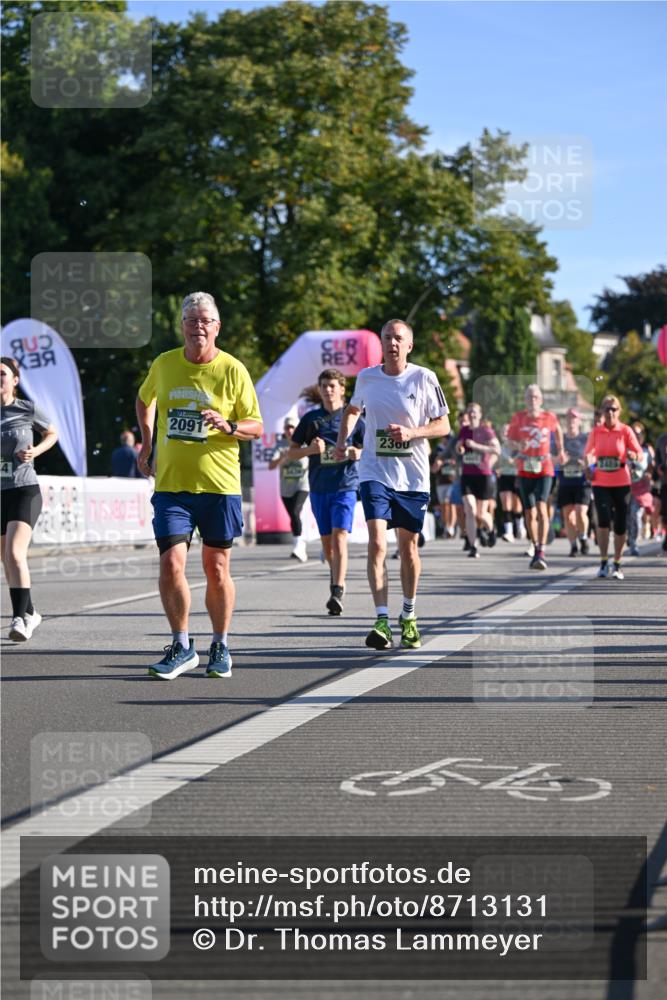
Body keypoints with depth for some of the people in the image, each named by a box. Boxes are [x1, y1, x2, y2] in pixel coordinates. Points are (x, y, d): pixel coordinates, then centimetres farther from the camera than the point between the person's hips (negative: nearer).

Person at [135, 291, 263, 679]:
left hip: (220, 485, -1)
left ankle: (220, 647, 23)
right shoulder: (164, 364, 5)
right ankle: (182, 647, 7)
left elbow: (256, 427, 1)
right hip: (171, 484, 2)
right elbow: (145, 400, 26)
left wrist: (228, 426, -18)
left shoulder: (233, 370, -3)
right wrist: (147, 443, 18)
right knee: (171, 564, -9)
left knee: (217, 568, 5)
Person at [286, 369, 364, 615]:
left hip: (345, 485, -3)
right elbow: (291, 453, 12)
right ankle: (336, 579, 33)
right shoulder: (311, 418, 10)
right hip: (318, 487, 3)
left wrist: (352, 453, -11)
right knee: (326, 540, 10)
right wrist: (310, 449, -8)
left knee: (339, 536, -16)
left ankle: (337, 592, -24)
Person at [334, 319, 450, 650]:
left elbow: (443, 425, -1)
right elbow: (353, 409, 24)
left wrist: (412, 432, -17)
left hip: (413, 477, 0)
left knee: (408, 547, 10)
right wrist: (342, 440, 8)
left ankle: (408, 617, 27)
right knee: (377, 544, -15)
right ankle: (382, 621, -17)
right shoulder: (366, 377, 3)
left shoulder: (424, 378, -4)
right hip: (375, 473, 0)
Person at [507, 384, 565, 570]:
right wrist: (517, 445, -12)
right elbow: (510, 436, 10)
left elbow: (557, 430, 18)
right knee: (529, 513, 7)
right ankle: (536, 549, 25)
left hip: (544, 470, -2)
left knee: (541, 508, -20)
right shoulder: (518, 417, -1)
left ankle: (541, 552, -24)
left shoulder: (549, 417, -2)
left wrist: (560, 450, 27)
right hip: (525, 470, 2)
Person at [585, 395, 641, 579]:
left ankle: (617, 564, 19)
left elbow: (639, 455, -4)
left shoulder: (625, 431, -2)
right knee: (603, 519, -18)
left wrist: (633, 455, -27)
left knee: (621, 525, 2)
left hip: (621, 483, 0)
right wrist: (589, 465, -13)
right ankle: (603, 562, -10)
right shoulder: (596, 431, 4)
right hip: (600, 483, 0)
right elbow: (589, 453, 8)